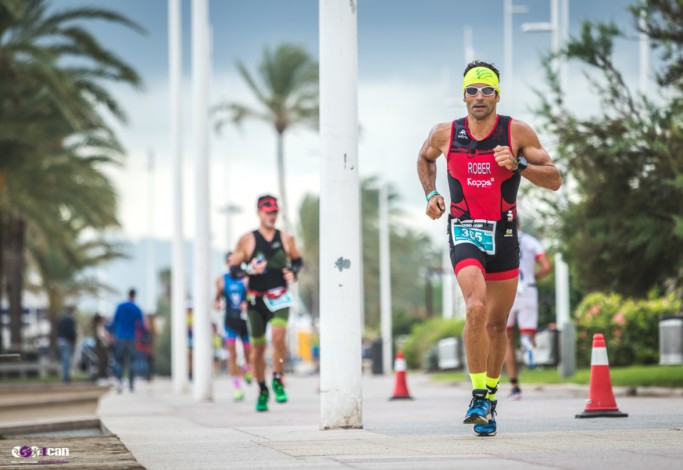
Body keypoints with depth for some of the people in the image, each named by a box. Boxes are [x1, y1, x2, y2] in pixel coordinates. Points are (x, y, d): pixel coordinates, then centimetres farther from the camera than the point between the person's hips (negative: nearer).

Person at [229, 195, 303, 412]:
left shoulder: (286, 238, 4)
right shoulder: (247, 240, -2)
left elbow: (297, 260, 21)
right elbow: (233, 269, -1)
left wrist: (293, 272, -1)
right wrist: (249, 269, -21)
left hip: (279, 298, 0)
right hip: (256, 300, 0)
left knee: (278, 335, -24)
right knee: (257, 347, 5)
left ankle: (278, 380, -7)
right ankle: (262, 389, 24)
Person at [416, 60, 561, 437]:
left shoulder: (517, 133, -6)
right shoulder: (445, 134, -2)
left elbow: (554, 180, -6)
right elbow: (425, 158, 22)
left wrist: (518, 165, -22)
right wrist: (430, 194, 6)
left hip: (504, 236, 1)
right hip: (464, 233, -1)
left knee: (496, 324, 9)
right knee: (476, 306, -25)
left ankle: (490, 398, 29)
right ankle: (479, 396, -18)